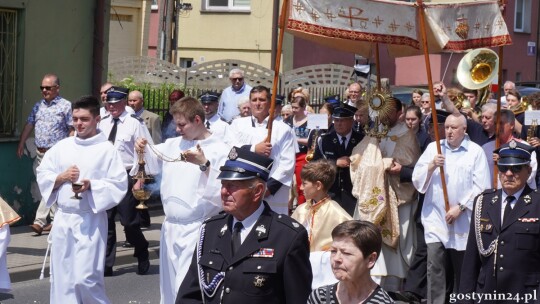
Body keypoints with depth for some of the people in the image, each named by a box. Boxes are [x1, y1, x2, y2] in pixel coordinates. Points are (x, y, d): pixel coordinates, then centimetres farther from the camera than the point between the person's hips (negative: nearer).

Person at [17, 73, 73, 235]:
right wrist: (21, 144, 15)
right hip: (40, 153, 6)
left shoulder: (66, 106, -5)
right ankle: (56, 221, 15)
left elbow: (72, 130, -7)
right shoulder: (38, 106, 14)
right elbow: (29, 125, 18)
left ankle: (40, 221, -10)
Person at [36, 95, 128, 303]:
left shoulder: (107, 150, -4)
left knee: (85, 278, -10)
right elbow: (42, 175, 9)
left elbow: (119, 185, -8)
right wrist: (62, 177, -8)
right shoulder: (62, 147, 8)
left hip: (90, 220, -4)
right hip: (63, 218, 5)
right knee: (61, 277, 8)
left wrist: (91, 186, -21)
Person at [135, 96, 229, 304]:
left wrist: (205, 165, -26)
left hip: (197, 229, -7)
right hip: (170, 226, 7)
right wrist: (144, 150, 6)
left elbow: (223, 192, -17)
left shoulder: (220, 150, -8)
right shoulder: (174, 144, 10)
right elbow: (153, 163, 26)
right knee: (169, 286, 14)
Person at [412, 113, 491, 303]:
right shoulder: (433, 148, 8)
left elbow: (481, 188, -7)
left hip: (463, 222, -2)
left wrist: (460, 207, -13)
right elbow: (417, 180, 6)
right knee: (435, 270, -4)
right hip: (436, 219, 2)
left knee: (463, 271, 7)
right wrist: (431, 166, -12)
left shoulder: (476, 152, -1)